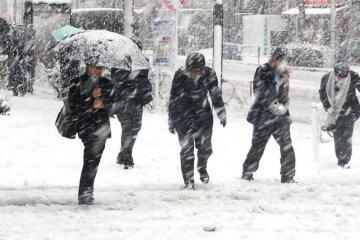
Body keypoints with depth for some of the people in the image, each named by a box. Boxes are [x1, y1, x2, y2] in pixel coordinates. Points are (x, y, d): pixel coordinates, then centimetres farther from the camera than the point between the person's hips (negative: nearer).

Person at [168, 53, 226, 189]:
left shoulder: (209, 74, -12)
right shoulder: (180, 76, -18)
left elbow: (216, 95, 3)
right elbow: (173, 100, -7)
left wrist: (222, 114, 8)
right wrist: (172, 121, -2)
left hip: (204, 116, 2)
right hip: (184, 116, -2)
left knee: (205, 147, 7)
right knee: (186, 150, -4)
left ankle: (202, 167, 39)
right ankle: (188, 181, 7)